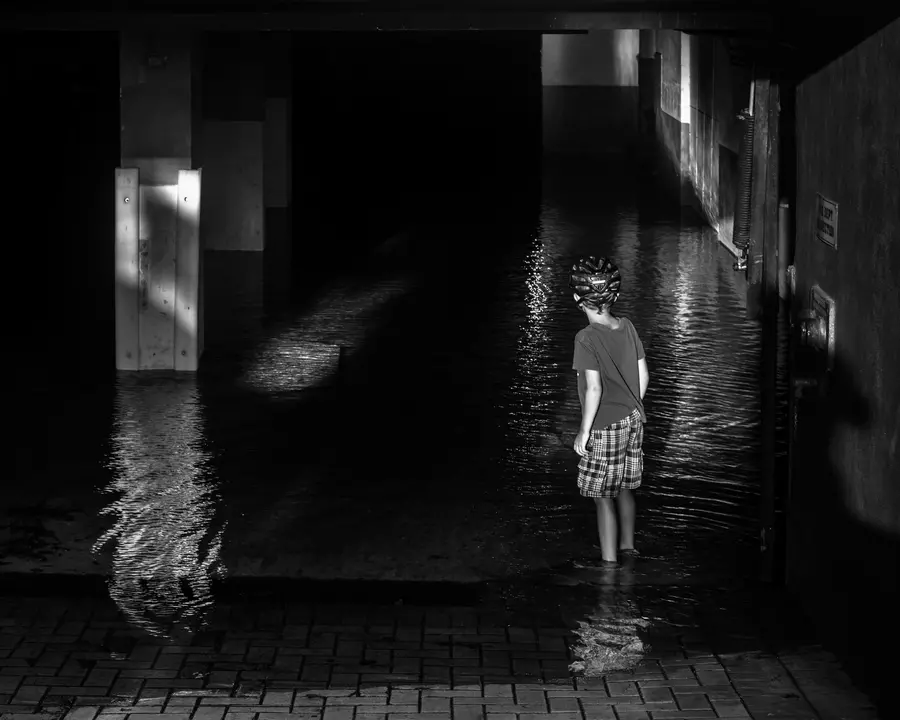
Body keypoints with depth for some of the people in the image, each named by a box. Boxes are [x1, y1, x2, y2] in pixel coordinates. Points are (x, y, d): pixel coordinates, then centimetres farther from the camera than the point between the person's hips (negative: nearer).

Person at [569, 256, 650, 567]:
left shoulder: (587, 338, -20)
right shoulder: (627, 327, 0)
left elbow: (594, 388, -23)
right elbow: (643, 375, 6)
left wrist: (584, 431, -14)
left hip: (605, 428, -7)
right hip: (632, 420, 7)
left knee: (603, 498, 4)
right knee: (625, 489, 22)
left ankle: (609, 560, 9)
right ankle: (627, 546, 35)